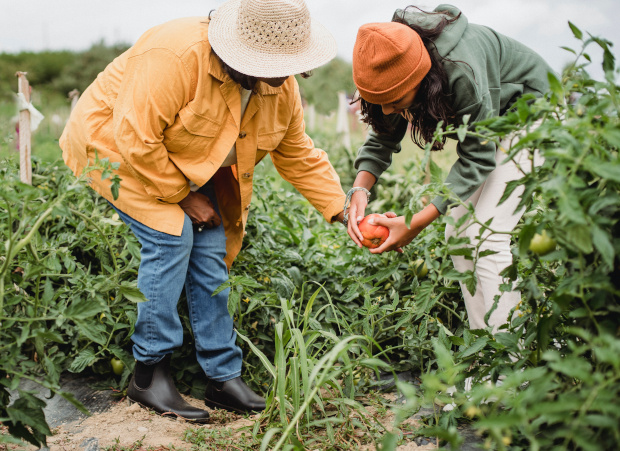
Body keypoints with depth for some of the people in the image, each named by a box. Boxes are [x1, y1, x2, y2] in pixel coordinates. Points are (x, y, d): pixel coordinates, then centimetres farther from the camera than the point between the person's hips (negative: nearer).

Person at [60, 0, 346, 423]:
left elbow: (299, 156, -1)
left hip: (186, 165, 7)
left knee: (211, 248, -5)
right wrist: (181, 196, -24)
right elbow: (137, 138, -34)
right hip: (115, 142, -6)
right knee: (171, 235, -23)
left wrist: (343, 211, -9)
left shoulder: (281, 89, -11)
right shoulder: (176, 57, -36)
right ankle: (149, 373, -9)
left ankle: (224, 376, 4)